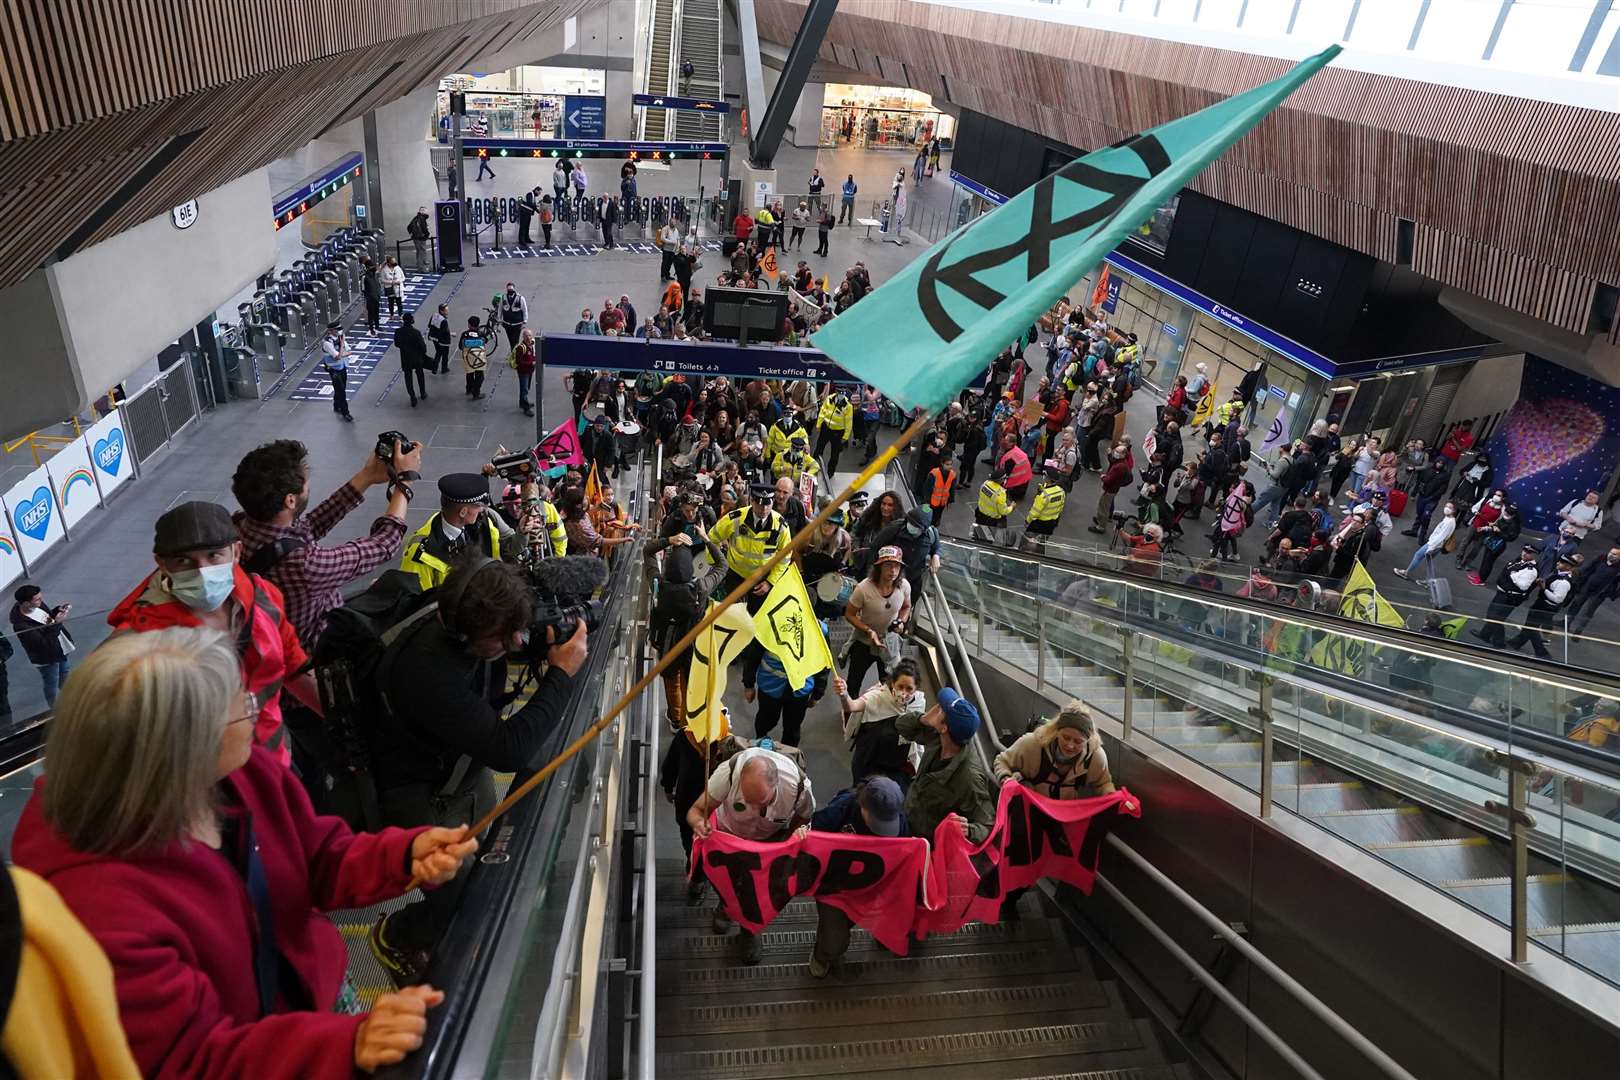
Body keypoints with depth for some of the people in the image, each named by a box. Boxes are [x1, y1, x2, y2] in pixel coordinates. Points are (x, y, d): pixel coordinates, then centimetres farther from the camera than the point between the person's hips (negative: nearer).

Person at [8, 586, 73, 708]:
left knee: (64, 673, 30)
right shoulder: (21, 625, -37)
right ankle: (54, 707, 42)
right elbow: (43, 644, -35)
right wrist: (57, 624, -41)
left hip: (60, 649, 7)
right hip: (47, 658, -7)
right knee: (51, 684, 18)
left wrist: (58, 610, -14)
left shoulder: (37, 605, -16)